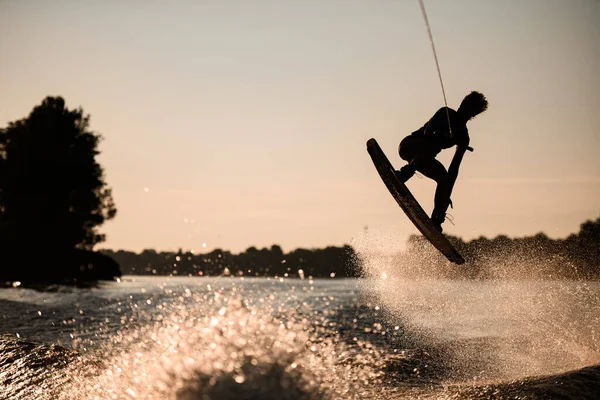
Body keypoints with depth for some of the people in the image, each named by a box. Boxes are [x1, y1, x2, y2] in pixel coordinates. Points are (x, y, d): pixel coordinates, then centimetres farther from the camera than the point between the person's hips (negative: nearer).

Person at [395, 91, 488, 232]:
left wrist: (447, 192, -2)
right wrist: (446, 139, -40)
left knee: (445, 178, -15)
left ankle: (436, 221, -17)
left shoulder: (463, 138, 8)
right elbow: (428, 132, -22)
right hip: (408, 146, -6)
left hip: (424, 157, 6)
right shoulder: (446, 113, -5)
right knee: (433, 146, -35)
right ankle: (403, 174, -48)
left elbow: (455, 166, 5)